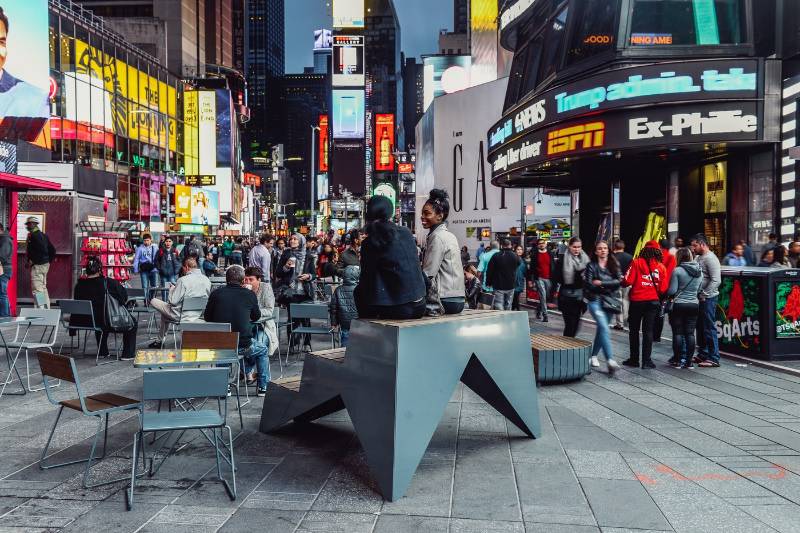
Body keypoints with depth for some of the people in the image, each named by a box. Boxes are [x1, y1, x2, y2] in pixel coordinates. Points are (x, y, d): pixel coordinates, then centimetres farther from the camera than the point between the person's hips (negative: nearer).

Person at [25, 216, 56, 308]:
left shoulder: (34, 235, -12)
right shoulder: (42, 235, 17)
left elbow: (41, 249, -24)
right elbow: (52, 250, 17)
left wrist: (31, 261, -17)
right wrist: (49, 261, 19)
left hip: (37, 266, -10)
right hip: (45, 264, 10)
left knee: (37, 290, -11)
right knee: (43, 288, 16)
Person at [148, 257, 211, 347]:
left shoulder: (183, 280, -21)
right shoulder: (207, 280, -2)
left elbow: (173, 301, -19)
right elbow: (206, 298, 11)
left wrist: (171, 290, 2)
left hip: (181, 316, -7)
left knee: (153, 301, 12)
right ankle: (160, 340, 43)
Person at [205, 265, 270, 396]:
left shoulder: (216, 293, -1)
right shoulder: (250, 294, -4)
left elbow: (206, 317, 10)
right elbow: (256, 317, 12)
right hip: (242, 345, -2)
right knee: (263, 350, 28)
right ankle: (263, 387, 26)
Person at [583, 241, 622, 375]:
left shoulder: (613, 265, 10)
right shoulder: (591, 266, 1)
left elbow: (619, 281, -4)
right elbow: (588, 285, -8)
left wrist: (601, 283, -12)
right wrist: (608, 286, -7)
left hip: (610, 301, 4)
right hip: (595, 300, -4)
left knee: (601, 329, 10)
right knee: (604, 329, -18)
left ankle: (593, 356, 28)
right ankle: (610, 360, -25)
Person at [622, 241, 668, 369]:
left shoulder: (636, 263, -7)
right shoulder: (661, 267, 0)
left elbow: (628, 281, -13)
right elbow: (664, 288, -2)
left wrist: (622, 283, 8)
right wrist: (659, 297, 17)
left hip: (637, 301, -2)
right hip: (653, 301, 2)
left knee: (634, 330, 10)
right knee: (648, 331, 7)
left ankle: (634, 359, 15)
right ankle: (646, 361, 5)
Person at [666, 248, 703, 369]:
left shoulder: (677, 271, -12)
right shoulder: (699, 272, 6)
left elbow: (672, 291, -13)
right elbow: (699, 290, 14)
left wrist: (668, 296, 6)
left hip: (678, 305, -5)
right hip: (694, 304, 5)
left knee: (678, 333, 3)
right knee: (690, 333, 7)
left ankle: (678, 360, 6)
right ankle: (688, 361, 9)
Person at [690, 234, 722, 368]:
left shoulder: (710, 258, -14)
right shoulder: (699, 258, 15)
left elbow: (716, 281, -21)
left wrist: (704, 294, -18)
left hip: (708, 298, -9)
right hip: (700, 298, 9)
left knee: (709, 328, -5)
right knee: (700, 327, 15)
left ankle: (713, 358, 1)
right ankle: (702, 354, 25)